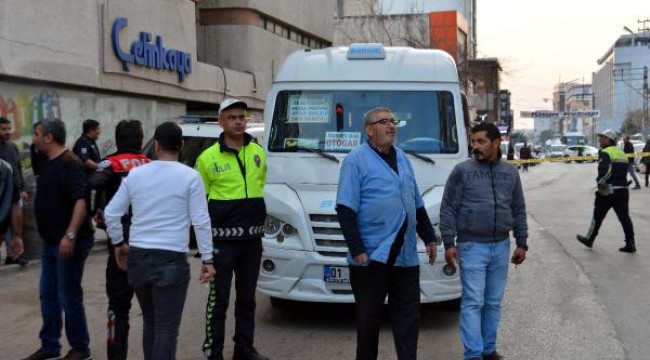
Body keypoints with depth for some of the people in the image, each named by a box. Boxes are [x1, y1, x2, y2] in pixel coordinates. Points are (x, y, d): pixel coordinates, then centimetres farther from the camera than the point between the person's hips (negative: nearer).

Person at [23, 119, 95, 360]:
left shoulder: (69, 164, -18)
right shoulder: (49, 163, 12)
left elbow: (81, 201, -27)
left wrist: (70, 235, -33)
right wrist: (54, 236, 19)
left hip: (69, 242, -10)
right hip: (51, 241, 10)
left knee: (69, 297, -1)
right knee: (48, 294, 14)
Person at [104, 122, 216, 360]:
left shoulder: (135, 174, 6)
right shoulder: (190, 177, -6)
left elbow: (111, 213, 8)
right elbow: (201, 222, -8)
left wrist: (118, 244, 21)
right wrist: (207, 259, -3)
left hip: (137, 257, 5)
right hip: (171, 259, -5)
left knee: (150, 322, 19)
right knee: (166, 329, -3)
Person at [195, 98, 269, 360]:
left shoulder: (258, 153, 7)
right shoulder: (208, 157, -8)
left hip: (252, 239, 5)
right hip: (222, 240, -5)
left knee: (247, 298, 14)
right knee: (219, 299, 0)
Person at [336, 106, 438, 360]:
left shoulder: (402, 158, 15)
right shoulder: (356, 159, -6)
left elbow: (417, 206, 23)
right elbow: (346, 210, -13)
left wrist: (428, 237, 19)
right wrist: (357, 249, -19)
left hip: (406, 256, 6)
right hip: (372, 257, -6)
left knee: (408, 317, 7)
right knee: (369, 319, 6)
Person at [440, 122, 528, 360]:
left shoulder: (510, 173, 9)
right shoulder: (462, 171, -4)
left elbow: (519, 211, 14)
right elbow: (448, 209, -5)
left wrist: (522, 243, 10)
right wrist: (449, 243, -10)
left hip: (501, 247, 4)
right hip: (472, 246, -4)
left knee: (494, 302, 11)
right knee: (473, 302, -5)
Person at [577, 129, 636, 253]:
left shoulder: (605, 153, -10)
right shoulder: (621, 153, 17)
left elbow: (605, 170, -25)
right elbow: (626, 169, 20)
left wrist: (601, 184, -19)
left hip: (608, 191, -7)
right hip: (623, 190, 7)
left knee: (598, 216, 8)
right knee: (624, 217, 4)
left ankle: (589, 239, 20)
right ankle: (630, 244, -1)